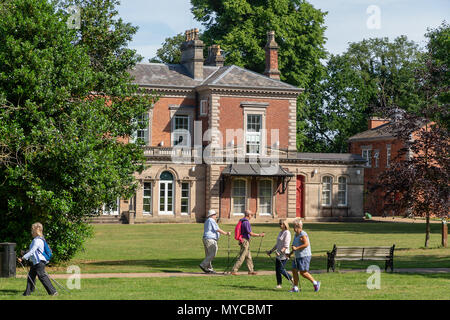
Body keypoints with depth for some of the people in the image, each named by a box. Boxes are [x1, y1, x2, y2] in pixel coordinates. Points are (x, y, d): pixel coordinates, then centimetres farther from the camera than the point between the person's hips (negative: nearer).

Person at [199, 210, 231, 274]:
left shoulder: (207, 221, 20)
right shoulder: (211, 221, -10)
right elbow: (218, 230, -14)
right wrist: (226, 233, -9)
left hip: (205, 239, 10)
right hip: (211, 240, -10)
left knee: (208, 255, 9)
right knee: (212, 255, -10)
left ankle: (209, 269, 8)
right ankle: (203, 265, -14)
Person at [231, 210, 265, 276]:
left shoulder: (242, 221, 12)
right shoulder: (246, 222, -18)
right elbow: (250, 233, -18)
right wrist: (259, 235, -10)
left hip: (245, 241, 10)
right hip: (245, 241, -10)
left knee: (248, 257, 12)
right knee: (241, 257, -7)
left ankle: (251, 271, 16)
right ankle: (234, 270, -7)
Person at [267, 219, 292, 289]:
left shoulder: (287, 233, -12)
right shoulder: (281, 232, 15)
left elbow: (286, 246, -19)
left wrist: (280, 252, -28)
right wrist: (271, 251, 20)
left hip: (284, 255, -9)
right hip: (279, 254, 9)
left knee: (281, 270, -8)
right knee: (277, 270, 6)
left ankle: (293, 280, 5)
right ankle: (279, 284, 11)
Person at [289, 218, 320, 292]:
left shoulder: (303, 235, -15)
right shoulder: (296, 235, 15)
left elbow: (306, 244, -25)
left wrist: (296, 248, -24)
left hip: (304, 256, -10)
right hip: (298, 256, 10)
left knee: (303, 272, -8)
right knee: (294, 270, 3)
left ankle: (315, 283, 6)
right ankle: (295, 288, 7)